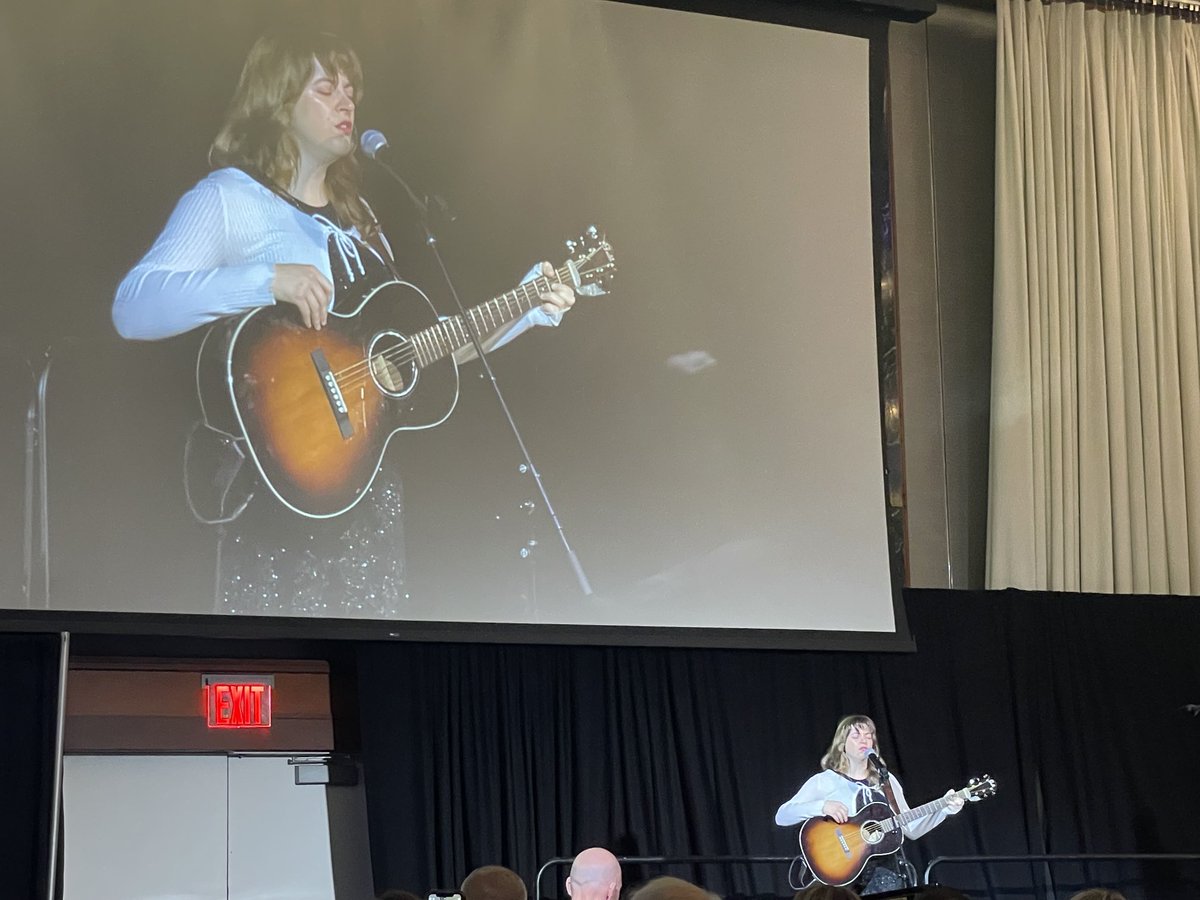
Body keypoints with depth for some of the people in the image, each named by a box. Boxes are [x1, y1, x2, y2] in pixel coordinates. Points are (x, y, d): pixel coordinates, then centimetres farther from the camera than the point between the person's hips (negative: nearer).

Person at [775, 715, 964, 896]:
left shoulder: (886, 781, 16)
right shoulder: (824, 781, 2)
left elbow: (910, 829, 17)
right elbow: (782, 816, -7)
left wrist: (943, 809, 3)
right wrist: (822, 806, -21)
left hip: (880, 866, 4)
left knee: (888, 884, -23)